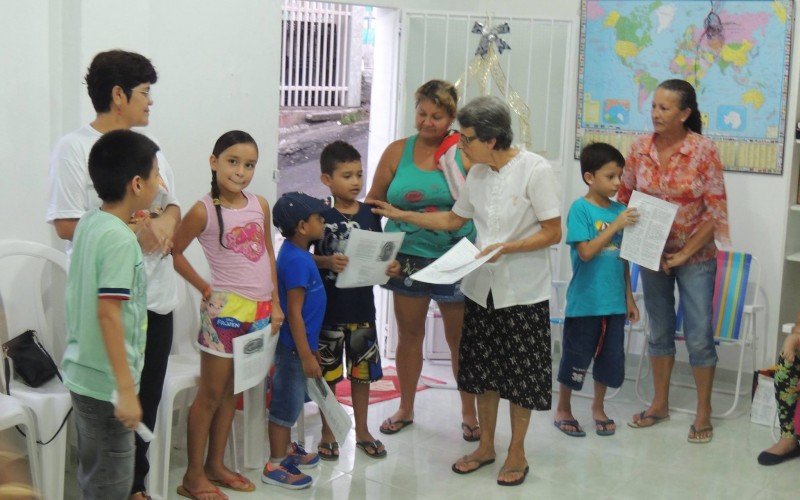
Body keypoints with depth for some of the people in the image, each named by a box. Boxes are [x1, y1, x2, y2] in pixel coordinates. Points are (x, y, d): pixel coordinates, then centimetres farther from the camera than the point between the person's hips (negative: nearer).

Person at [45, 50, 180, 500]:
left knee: (146, 400, 13)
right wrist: (134, 230, -18)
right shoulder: (74, 148, -9)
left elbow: (173, 205, 15)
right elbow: (67, 225, -14)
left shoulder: (147, 145, 12)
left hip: (156, 296, 6)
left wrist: (166, 222, -8)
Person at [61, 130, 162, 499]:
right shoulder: (121, 238, -21)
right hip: (106, 382, -9)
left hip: (83, 372, 9)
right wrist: (126, 389, -24)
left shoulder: (89, 222, 4)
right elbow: (108, 313, -25)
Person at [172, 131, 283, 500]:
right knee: (210, 393, 2)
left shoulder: (260, 205, 5)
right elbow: (175, 252, -4)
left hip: (259, 310, 5)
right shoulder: (204, 211, -10)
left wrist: (275, 303, 9)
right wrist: (205, 289, -6)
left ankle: (215, 466, 26)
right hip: (225, 309, -5)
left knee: (231, 391, 14)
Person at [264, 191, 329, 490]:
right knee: (286, 404, 1)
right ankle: (275, 466, 11)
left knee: (290, 401, 21)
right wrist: (306, 356, -21)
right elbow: (294, 314, -23)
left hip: (299, 344, 10)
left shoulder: (297, 254, 7)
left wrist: (310, 349, 22)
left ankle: (287, 451, 36)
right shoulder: (297, 261, -24)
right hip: (294, 347, -10)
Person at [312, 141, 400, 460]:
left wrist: (390, 267, -11)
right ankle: (328, 433, 22)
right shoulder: (320, 215, -8)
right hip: (329, 306, -3)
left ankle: (362, 431, 29)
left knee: (362, 369, 14)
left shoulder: (369, 214, 3)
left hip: (362, 305, 4)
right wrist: (327, 262, -25)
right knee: (328, 371, 7)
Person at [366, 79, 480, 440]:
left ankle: (469, 413, 21)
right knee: (409, 333, 13)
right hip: (408, 256, 2)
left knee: (460, 336, 7)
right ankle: (405, 408, 28)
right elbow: (373, 201, 8)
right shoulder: (398, 152, 3)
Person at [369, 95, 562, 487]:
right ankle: (486, 446, 28)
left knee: (520, 374, 5)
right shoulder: (477, 174, 4)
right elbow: (453, 220, 16)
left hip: (523, 293, -6)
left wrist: (508, 247, -23)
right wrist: (401, 215, 12)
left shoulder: (535, 171, -14)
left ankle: (516, 453, 20)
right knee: (483, 368, 13)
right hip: (482, 288, 6)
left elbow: (553, 233, -13)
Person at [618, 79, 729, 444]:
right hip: (652, 255, 4)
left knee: (699, 335, 0)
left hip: (695, 257, -3)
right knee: (659, 331, 15)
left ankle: (703, 413, 15)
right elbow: (624, 197, 6)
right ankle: (660, 404, 29)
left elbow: (716, 210, -13)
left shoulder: (704, 151, -14)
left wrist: (685, 253, -14)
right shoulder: (640, 148, -4)